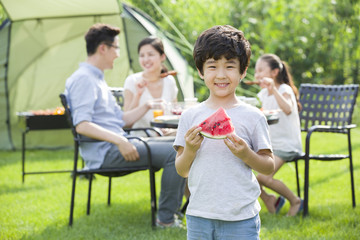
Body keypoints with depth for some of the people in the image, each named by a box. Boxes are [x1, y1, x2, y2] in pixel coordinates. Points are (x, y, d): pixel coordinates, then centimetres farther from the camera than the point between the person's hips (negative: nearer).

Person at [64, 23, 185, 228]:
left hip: (117, 145, 11)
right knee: (173, 152, -18)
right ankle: (166, 218, -12)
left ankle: (173, 209, 15)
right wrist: (119, 141, -28)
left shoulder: (98, 79, 21)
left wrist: (147, 106, 18)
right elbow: (82, 125, -23)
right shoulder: (83, 79, -11)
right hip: (104, 152, -11)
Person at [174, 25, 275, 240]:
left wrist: (246, 154, -16)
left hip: (240, 221, -2)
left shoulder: (252, 117, -1)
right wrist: (190, 150, -12)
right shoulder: (191, 116, 5)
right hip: (199, 216, 2)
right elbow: (182, 171, 7)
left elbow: (269, 167, 1)